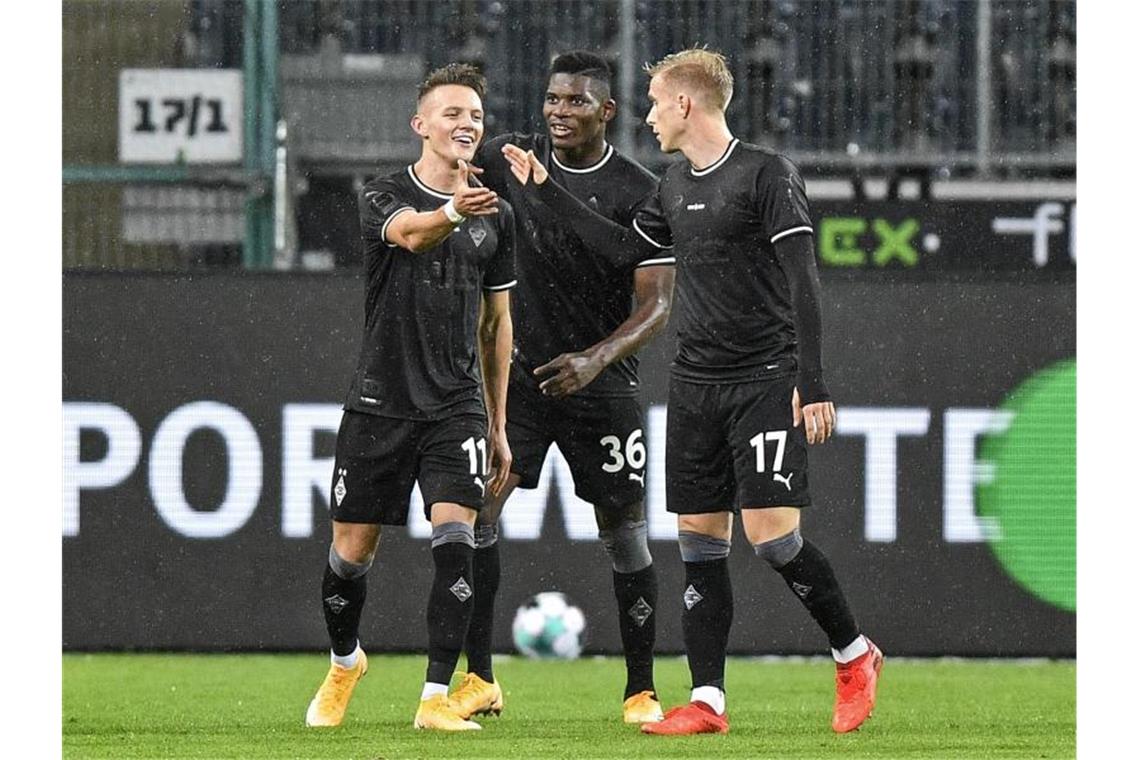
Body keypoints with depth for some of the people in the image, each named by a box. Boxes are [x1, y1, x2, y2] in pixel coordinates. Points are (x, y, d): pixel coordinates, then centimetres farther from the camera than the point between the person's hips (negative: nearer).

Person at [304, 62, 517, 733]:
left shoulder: (496, 214, 8)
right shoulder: (385, 197, -4)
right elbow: (409, 232, -29)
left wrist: (498, 426, 14)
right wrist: (453, 212, -53)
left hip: (457, 406, 2)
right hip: (380, 400, -2)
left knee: (456, 539, -16)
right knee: (352, 551, 6)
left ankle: (436, 698, -12)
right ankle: (345, 663, 35)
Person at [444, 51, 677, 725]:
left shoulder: (642, 193, -8)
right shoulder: (507, 159, -1)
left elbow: (657, 303, -13)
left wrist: (596, 358, -28)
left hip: (602, 384, -1)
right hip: (518, 374, 2)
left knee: (626, 533, 0)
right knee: (475, 507, -13)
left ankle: (641, 690, 14)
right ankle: (480, 680, -6)